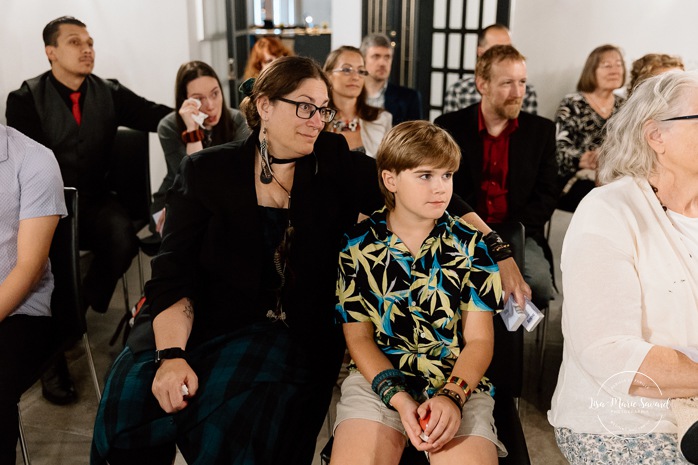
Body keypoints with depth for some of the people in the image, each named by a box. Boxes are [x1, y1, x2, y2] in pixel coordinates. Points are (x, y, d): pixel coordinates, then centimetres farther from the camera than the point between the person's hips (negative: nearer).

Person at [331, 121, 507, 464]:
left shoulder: (470, 244, 2)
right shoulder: (356, 245, 1)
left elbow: (479, 339, 1)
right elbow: (359, 337, 3)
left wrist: (453, 397, -16)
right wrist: (400, 400, -12)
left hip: (459, 383, 1)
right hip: (379, 378, 0)